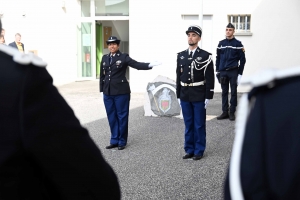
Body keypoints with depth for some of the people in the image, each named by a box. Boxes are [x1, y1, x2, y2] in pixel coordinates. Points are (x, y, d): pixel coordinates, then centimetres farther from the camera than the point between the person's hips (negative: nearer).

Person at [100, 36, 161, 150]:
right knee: (112, 117, 9)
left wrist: (150, 65, -30)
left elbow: (137, 65, -15)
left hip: (121, 92, -5)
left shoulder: (124, 57, -3)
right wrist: (102, 90, 13)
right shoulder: (104, 58, 11)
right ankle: (114, 140, 20)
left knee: (122, 116, 2)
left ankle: (122, 141, 13)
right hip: (108, 92, 5)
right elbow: (102, 75, 14)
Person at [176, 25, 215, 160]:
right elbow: (179, 76, 10)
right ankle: (189, 150, 21)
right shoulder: (181, 56, 8)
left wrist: (208, 97, -11)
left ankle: (199, 151, 15)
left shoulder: (205, 56, -6)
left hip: (199, 96, -4)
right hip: (185, 96, 4)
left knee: (199, 125, 4)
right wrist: (178, 95, 9)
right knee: (188, 125, 11)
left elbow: (210, 78, -8)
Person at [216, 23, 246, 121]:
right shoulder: (221, 43, 8)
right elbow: (218, 58, 12)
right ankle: (225, 112, 15)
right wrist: (217, 71, 6)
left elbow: (242, 59, -1)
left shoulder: (238, 44, -1)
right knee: (224, 92, 7)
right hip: (223, 72, 3)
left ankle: (232, 113, 10)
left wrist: (240, 73, -5)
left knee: (233, 92, 3)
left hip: (233, 72, -3)